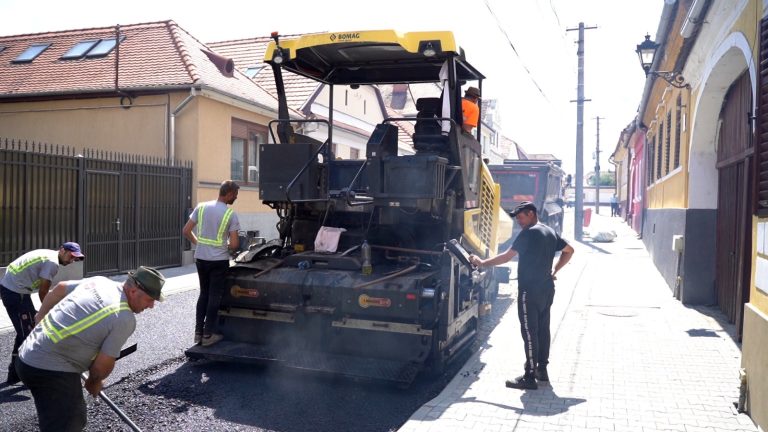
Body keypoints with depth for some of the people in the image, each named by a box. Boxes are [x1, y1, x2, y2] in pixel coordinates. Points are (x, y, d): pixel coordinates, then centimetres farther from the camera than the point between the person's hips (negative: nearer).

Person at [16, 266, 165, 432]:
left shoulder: (100, 281, 5)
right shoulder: (125, 319, -18)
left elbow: (59, 288, 21)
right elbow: (102, 365, -12)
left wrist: (41, 316, 39)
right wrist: (94, 382, 11)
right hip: (51, 371, -9)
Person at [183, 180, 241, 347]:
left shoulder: (201, 207, -1)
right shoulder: (230, 214, -11)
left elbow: (186, 231, 2)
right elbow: (234, 245, -12)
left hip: (201, 258, 5)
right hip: (219, 261, -4)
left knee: (204, 294, 17)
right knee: (214, 296, 6)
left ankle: (198, 332, 20)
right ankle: (208, 334, 11)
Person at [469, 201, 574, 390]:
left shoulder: (528, 233, -14)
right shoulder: (550, 233, 13)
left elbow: (507, 256, -16)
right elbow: (569, 251, 23)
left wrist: (482, 263, -7)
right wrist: (554, 271, 19)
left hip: (530, 290, -9)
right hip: (546, 288, 9)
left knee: (529, 332, -6)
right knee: (543, 328, 16)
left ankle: (530, 377, -3)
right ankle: (542, 369, 26)